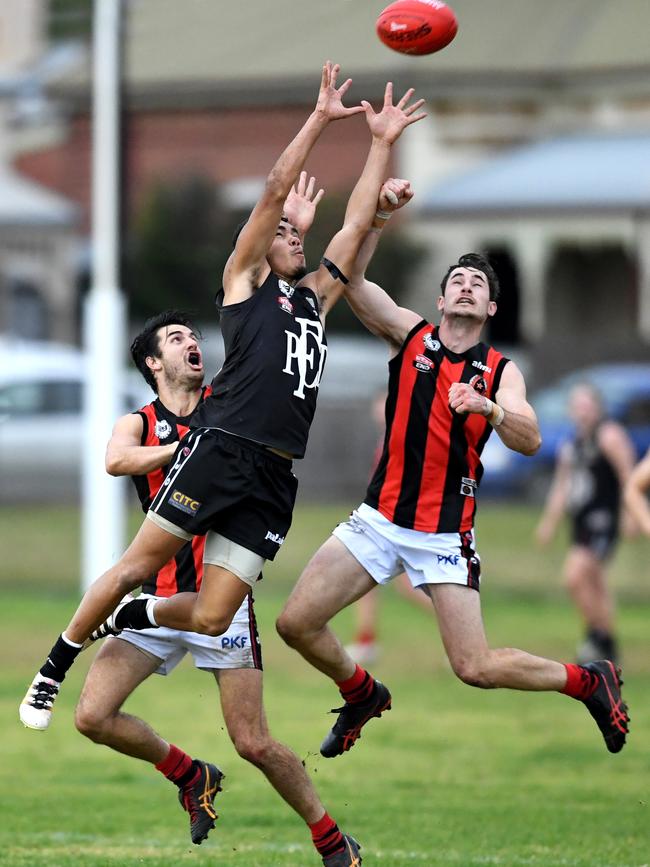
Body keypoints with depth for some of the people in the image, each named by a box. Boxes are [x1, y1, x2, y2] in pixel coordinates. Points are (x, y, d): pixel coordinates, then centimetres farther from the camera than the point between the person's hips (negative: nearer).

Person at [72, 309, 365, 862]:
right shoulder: (139, 424, 6)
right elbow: (117, 461, -17)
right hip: (161, 600, 2)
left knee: (254, 743, -6)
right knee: (93, 717, -9)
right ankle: (192, 776, 14)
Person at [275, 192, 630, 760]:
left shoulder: (501, 371, 2)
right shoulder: (411, 335, 5)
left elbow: (529, 441, -13)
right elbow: (351, 278, -8)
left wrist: (488, 407, -31)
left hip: (446, 534, -3)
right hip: (380, 519, 3)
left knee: (476, 668, -9)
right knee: (297, 624, -6)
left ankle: (590, 681, 16)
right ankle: (363, 696, 23)